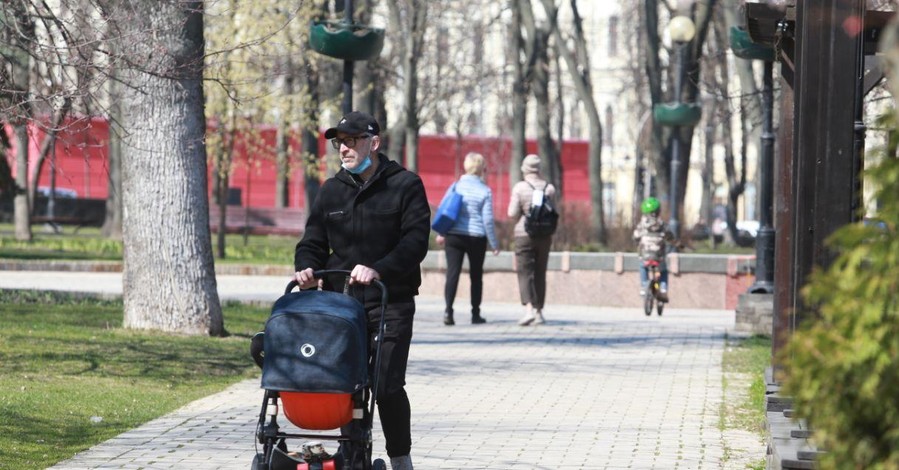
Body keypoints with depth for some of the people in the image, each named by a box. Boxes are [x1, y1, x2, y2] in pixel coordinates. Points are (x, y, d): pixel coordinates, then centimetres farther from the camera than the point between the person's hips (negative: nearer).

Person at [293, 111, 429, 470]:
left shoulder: (405, 186, 0)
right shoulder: (331, 191, 14)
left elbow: (415, 241, -9)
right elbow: (314, 242, 15)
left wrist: (378, 270, -23)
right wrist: (306, 267, -8)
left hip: (390, 305, -4)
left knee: (387, 385, -10)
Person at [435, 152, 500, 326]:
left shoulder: (455, 186, 1)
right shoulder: (485, 191, -4)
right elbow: (488, 220, -5)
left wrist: (441, 233, 15)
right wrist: (494, 244, 2)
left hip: (454, 235, 1)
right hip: (476, 238, -1)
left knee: (452, 273, -2)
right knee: (476, 276, 11)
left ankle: (448, 310, -17)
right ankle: (475, 314, 15)